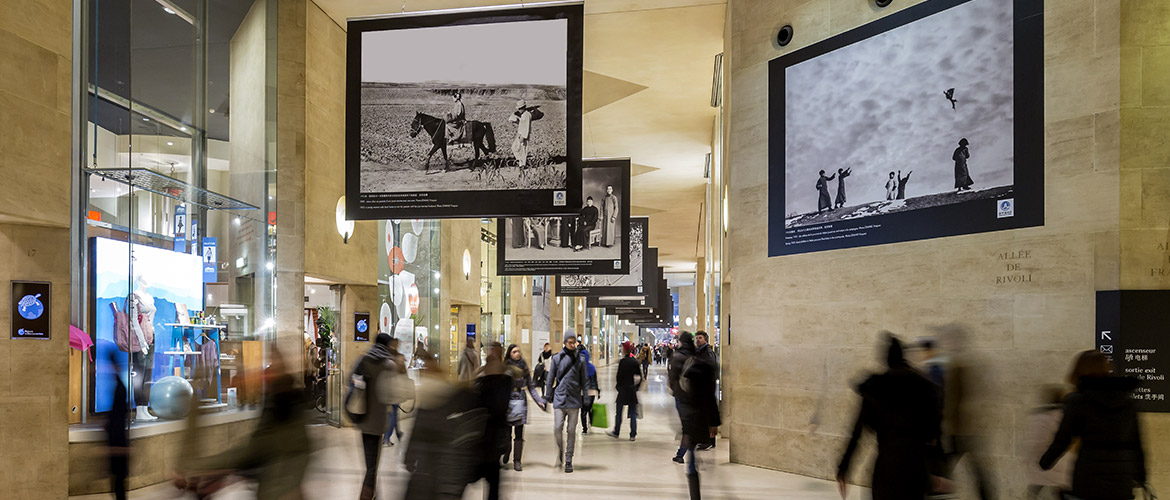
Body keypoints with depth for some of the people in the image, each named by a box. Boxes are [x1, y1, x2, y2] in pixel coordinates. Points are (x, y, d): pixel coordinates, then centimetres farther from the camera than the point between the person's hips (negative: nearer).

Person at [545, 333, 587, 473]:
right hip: (559, 399, -1)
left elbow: (583, 381, 10)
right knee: (557, 428, -12)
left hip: (574, 400, 1)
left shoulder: (579, 359, 6)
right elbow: (550, 379, 7)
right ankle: (560, 452, 14)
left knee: (572, 431, 2)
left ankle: (568, 461, 10)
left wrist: (585, 398, 6)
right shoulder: (557, 358, 3)